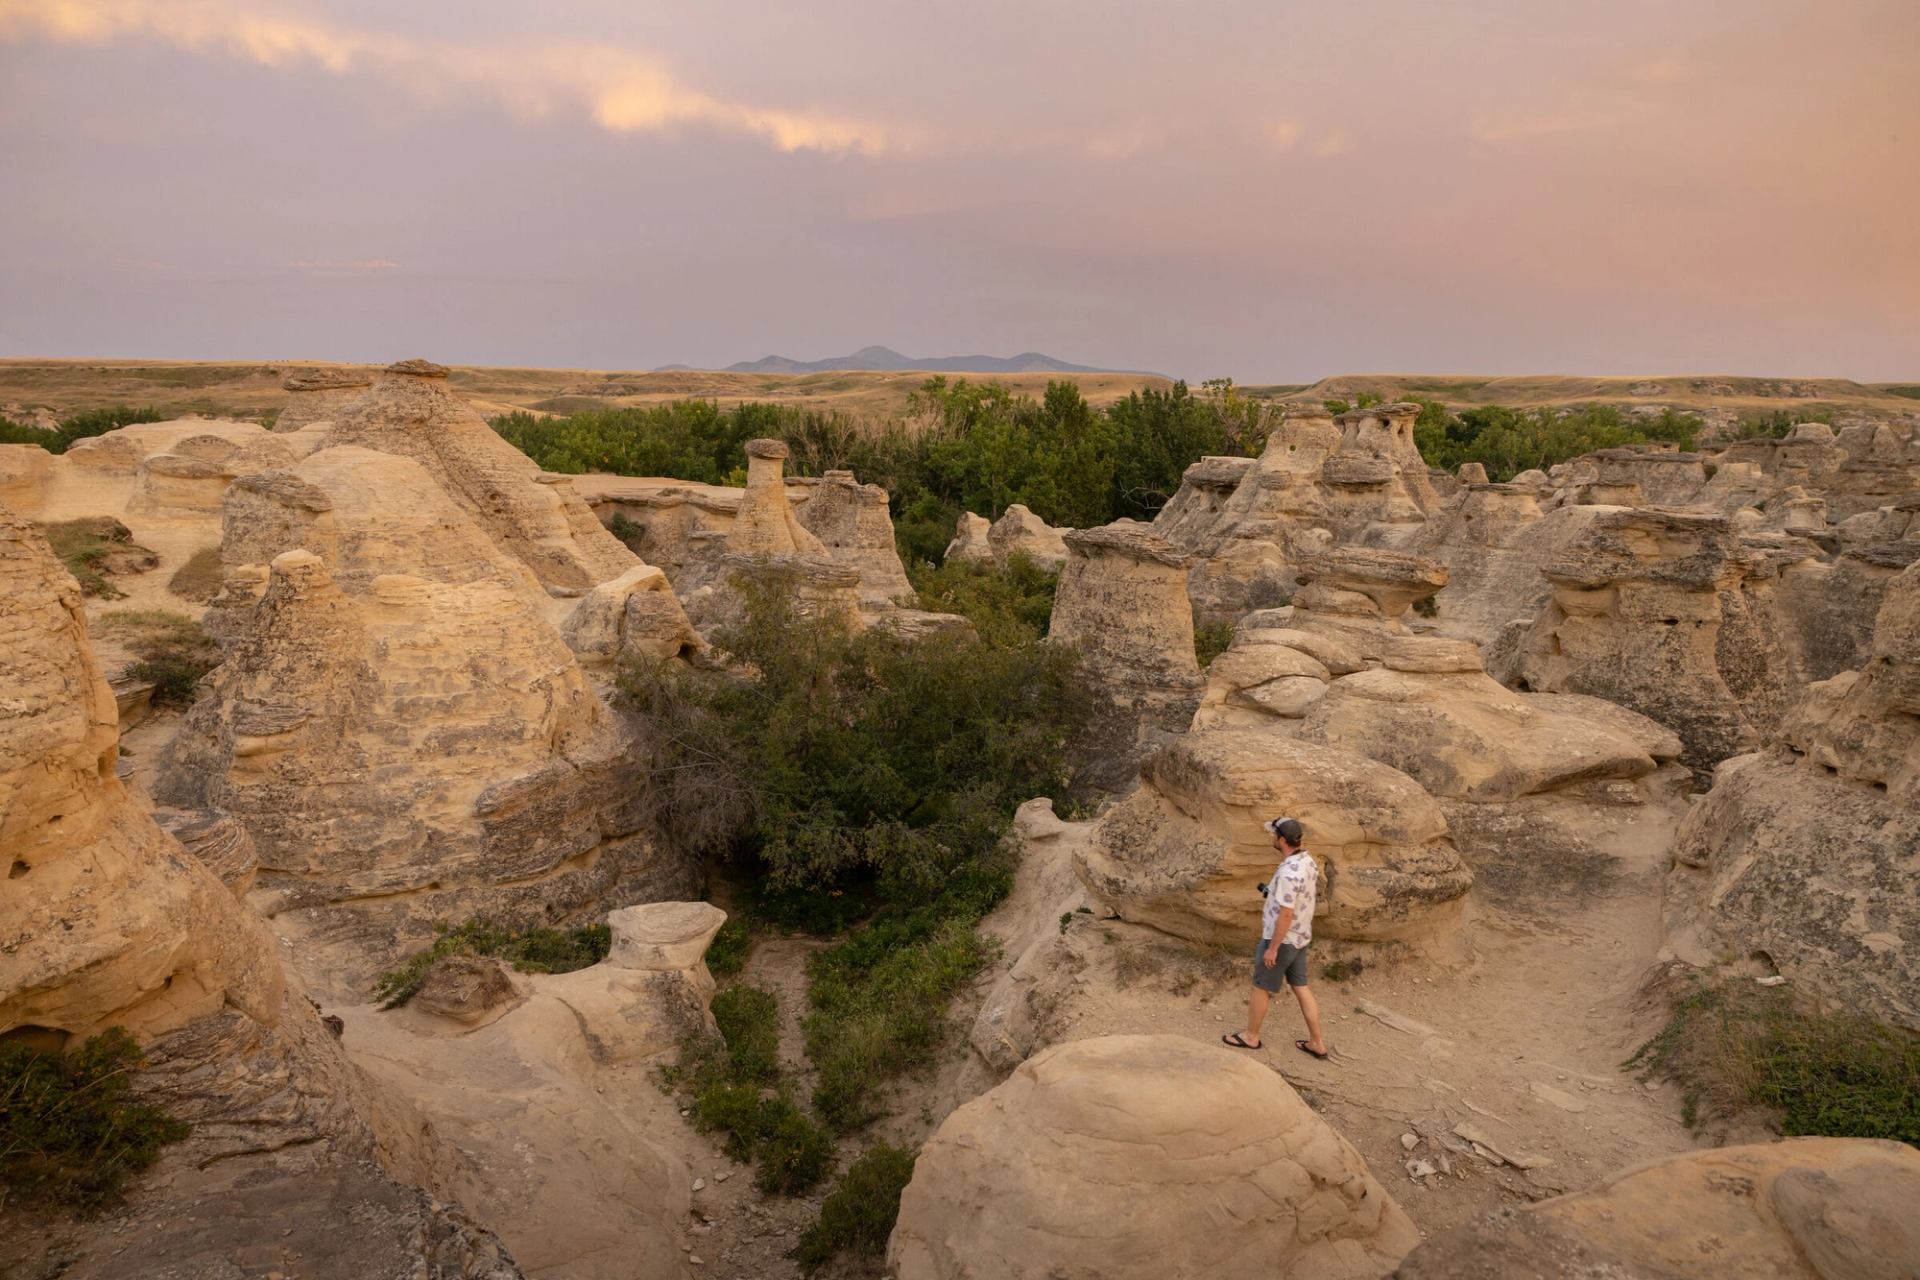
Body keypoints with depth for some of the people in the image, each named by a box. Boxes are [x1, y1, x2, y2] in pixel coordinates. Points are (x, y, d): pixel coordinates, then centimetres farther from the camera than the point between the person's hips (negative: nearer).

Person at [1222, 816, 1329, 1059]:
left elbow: (1286, 915, -27)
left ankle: (1251, 1036, 27)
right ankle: (1317, 1042, 24)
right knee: (1301, 987, 17)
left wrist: (1272, 948, -19)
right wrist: (1271, 912, 18)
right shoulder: (1309, 861, -2)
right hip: (1300, 937, 8)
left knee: (1261, 987, 10)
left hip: (1281, 940, -8)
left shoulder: (1288, 873, -31)